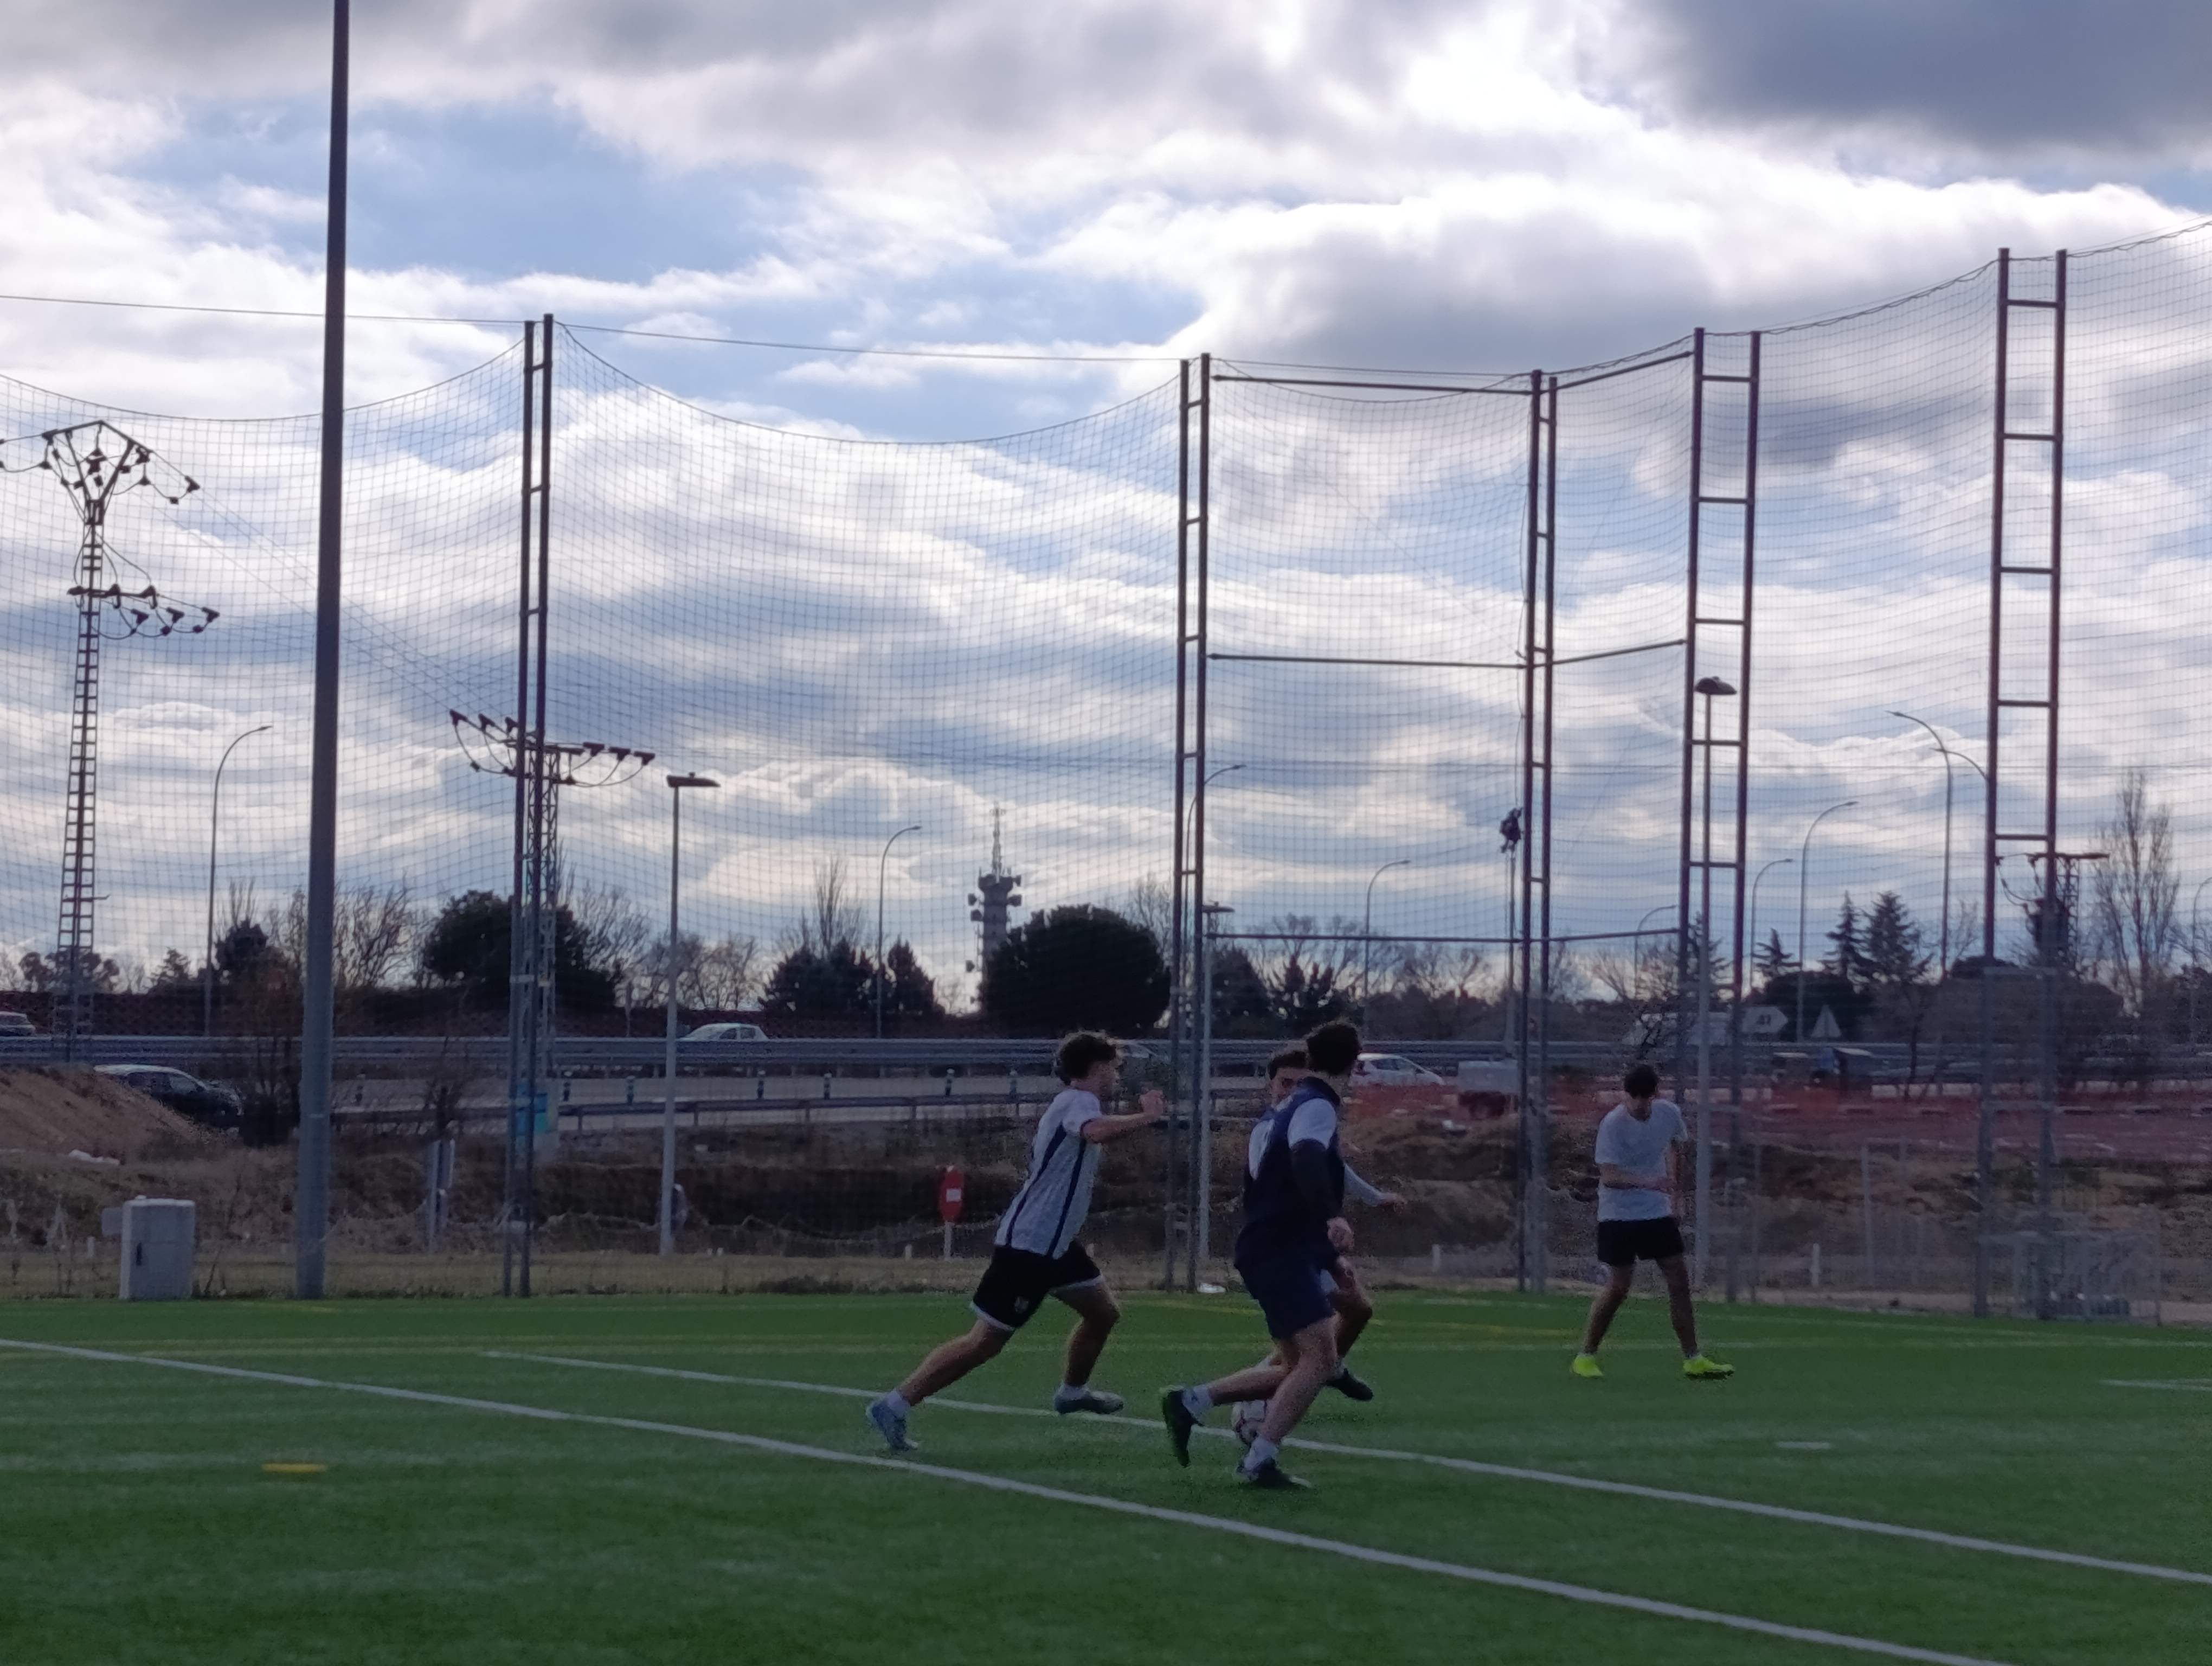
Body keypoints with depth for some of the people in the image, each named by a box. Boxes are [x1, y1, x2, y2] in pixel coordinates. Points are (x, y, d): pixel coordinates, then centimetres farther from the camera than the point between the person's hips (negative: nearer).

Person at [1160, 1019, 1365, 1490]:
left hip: (1266, 1251, 10)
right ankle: (1260, 1461, -21)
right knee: (1321, 1357, -17)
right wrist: (1332, 1217, -47)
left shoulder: (1285, 1109, 19)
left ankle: (1189, 1402, 10)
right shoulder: (1317, 1107, -11)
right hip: (1284, 1253, -10)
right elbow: (1307, 1160, -33)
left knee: (1297, 1367, 12)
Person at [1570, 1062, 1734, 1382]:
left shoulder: (1669, 1113, -2)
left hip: (1658, 1212, 5)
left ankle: (1693, 1360, 7)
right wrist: (1647, 1182, -41)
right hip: (1618, 1214, -5)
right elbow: (1609, 1176, -26)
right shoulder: (1613, 1124, -19)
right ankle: (1586, 1357, 10)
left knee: (1679, 1282, 1)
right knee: (1618, 1287, -5)